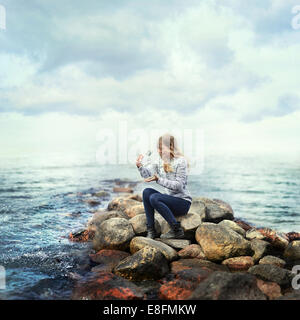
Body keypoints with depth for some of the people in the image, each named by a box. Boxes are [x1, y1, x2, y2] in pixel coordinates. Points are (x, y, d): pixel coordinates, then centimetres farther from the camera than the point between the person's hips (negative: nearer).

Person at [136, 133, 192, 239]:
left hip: (183, 202, -7)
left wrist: (158, 179, -29)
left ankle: (177, 230, -17)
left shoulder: (181, 161, -15)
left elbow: (179, 185, -22)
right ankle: (151, 230, -11)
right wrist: (140, 166, -3)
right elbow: (150, 175, 12)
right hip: (170, 198, 7)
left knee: (154, 198, -26)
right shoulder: (161, 160, 7)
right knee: (147, 192, -13)